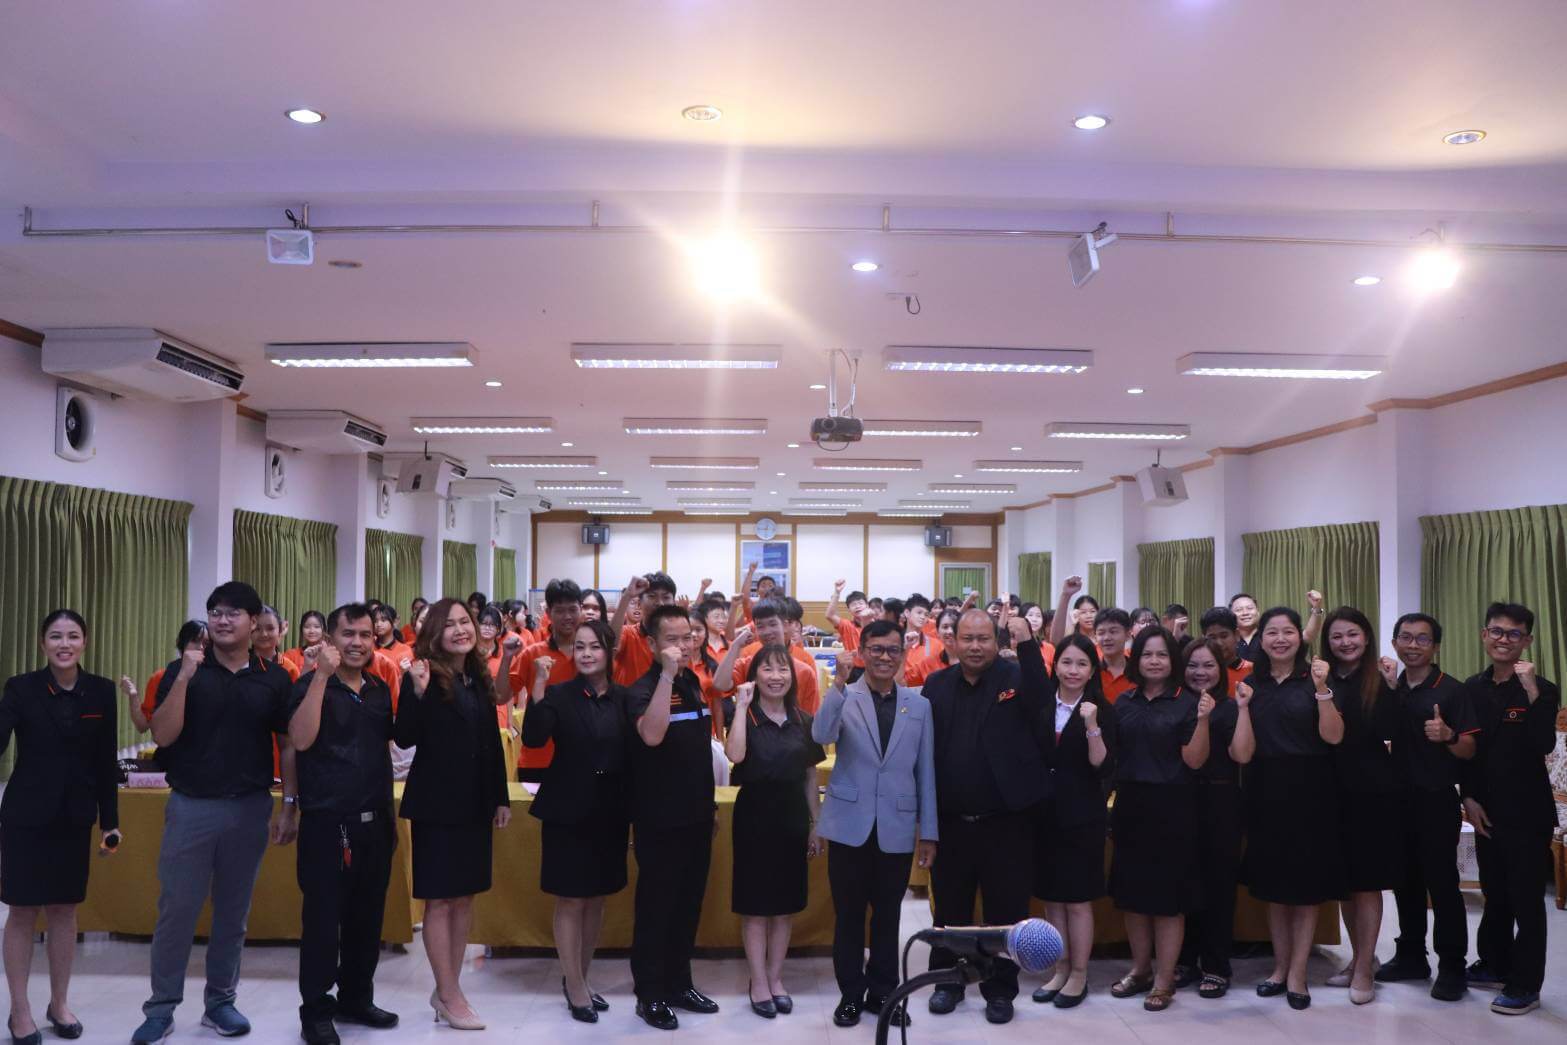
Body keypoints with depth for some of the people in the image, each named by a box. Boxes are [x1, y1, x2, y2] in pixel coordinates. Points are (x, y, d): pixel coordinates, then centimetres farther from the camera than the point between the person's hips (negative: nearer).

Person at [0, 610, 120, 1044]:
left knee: (64, 909, 11)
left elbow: (106, 761, 3)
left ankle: (59, 1003, 25)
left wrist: (110, 821, 3)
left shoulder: (101, 691, -1)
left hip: (74, 817, 2)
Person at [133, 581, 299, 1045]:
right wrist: (184, 677, -21)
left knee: (233, 911, 10)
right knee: (176, 909, 2)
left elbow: (288, 745, 6)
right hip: (191, 806, -1)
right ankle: (161, 1007, 15)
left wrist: (290, 805, 1)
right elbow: (162, 736, -10)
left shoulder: (274, 678, 2)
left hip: (250, 808, 1)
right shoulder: (184, 670, -1)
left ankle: (220, 1001, 23)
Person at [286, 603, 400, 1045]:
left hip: (375, 822, 6)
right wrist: (322, 675, -25)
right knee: (323, 921, 2)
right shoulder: (312, 685, -6)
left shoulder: (380, 691, 10)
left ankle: (356, 999, 28)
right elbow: (301, 740, -23)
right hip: (327, 823, -5)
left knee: (367, 918, 13)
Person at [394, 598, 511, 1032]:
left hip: (475, 803, 7)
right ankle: (450, 996, 12)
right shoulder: (424, 676, -10)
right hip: (437, 803, -7)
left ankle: (446, 990, 24)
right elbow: (404, 739, -18)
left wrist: (501, 797, 13)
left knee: (465, 897, 12)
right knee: (440, 899, 2)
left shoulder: (480, 679, 8)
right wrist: (417, 692, -30)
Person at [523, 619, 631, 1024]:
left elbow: (633, 756, 2)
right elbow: (532, 739, -23)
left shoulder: (623, 698, 1)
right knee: (570, 902, 5)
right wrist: (539, 689, -31)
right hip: (568, 811, -3)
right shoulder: (559, 694, -7)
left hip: (610, 813, 4)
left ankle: (579, 978, 31)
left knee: (596, 901, 15)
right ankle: (575, 988, 18)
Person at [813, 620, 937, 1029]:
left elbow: (925, 771, 6)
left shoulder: (919, 704, 5)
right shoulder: (843, 697, -2)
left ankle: (883, 992, 27)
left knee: (887, 915, 12)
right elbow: (821, 735, -23)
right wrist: (840, 682, -31)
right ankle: (851, 994, 23)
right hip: (850, 825, -2)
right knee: (849, 915, 9)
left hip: (896, 827, 2)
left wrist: (928, 831, 6)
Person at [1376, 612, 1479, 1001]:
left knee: (1442, 882, -2)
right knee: (1406, 880, 13)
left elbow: (1469, 750, -10)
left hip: (1437, 800, -5)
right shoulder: (1389, 689, 9)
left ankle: (1452, 966, 7)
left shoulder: (1451, 690, -7)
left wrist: (1448, 736, -28)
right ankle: (1410, 956, 24)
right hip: (1399, 798, 6)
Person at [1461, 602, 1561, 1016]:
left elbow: (1544, 746, -25)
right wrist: (1469, 798, 2)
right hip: (1486, 809, 5)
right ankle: (1495, 965, 31)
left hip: (1527, 812, -5)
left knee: (1526, 899, 1)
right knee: (1494, 892, 17)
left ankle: (1526, 985, 10)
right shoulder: (1473, 688, 5)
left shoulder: (1542, 690, -9)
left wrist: (1531, 691, -30)